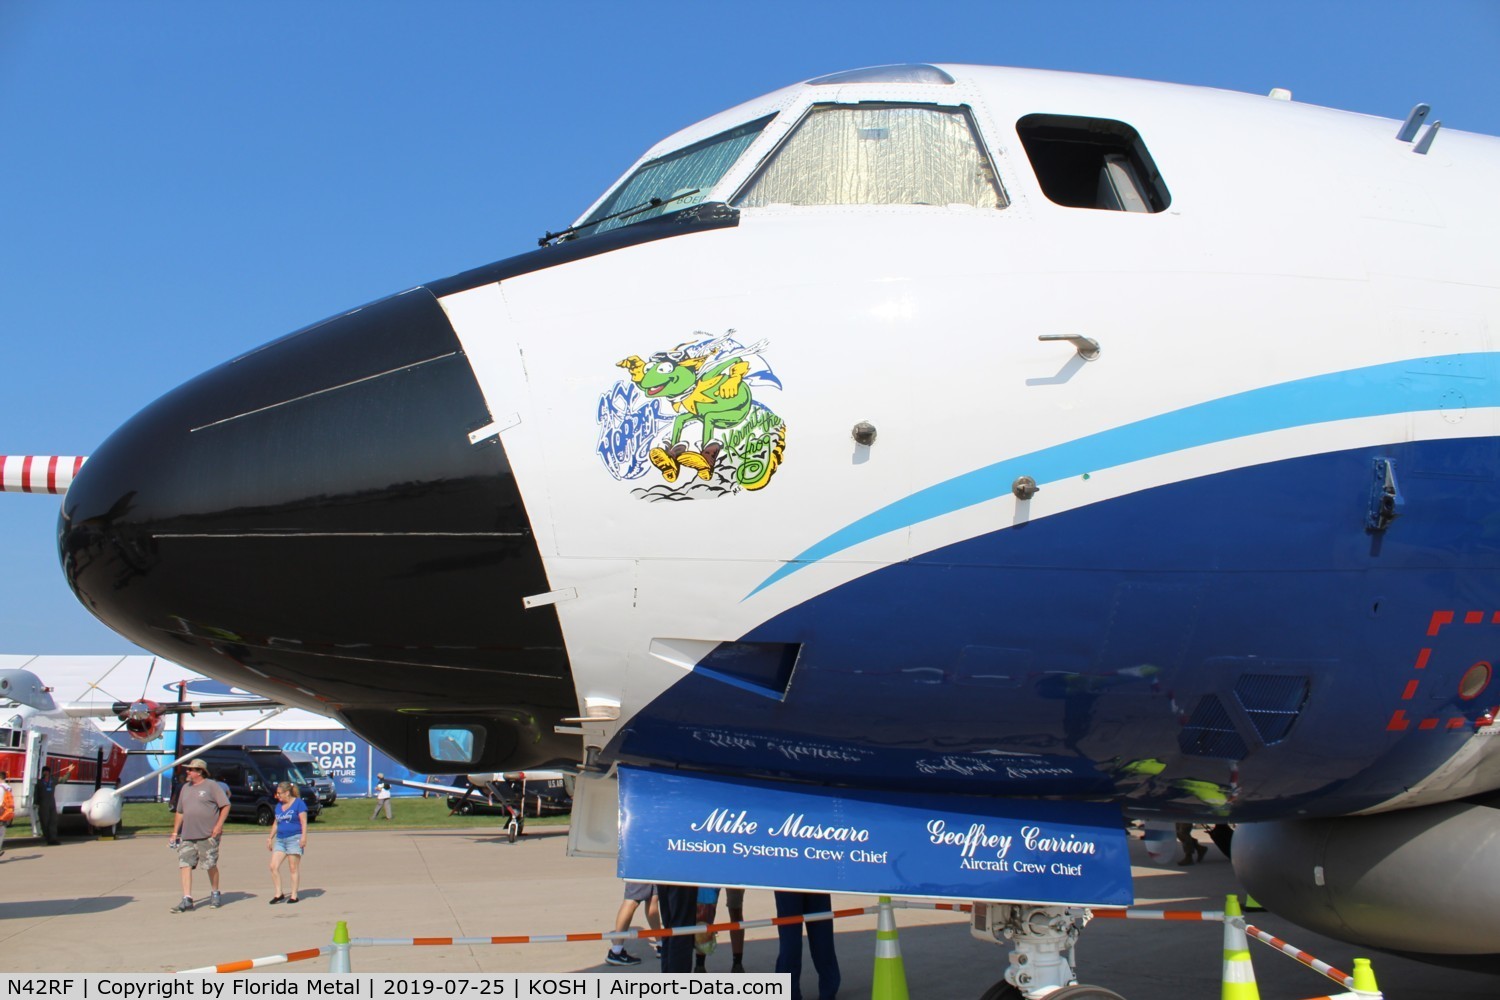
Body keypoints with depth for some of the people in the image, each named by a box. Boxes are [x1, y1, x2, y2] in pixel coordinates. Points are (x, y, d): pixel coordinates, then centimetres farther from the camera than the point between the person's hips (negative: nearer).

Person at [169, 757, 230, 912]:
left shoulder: (212, 786, -2)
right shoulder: (186, 788, 17)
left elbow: (225, 805, -6)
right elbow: (179, 812, 22)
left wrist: (219, 825, -15)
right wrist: (175, 833, 17)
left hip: (208, 836, -5)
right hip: (187, 836, 6)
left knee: (211, 865, 3)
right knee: (185, 865, -6)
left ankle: (215, 895, 20)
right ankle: (187, 899, -7)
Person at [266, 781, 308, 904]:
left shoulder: (298, 803, -3)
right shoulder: (279, 806, 17)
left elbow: (304, 822, -7)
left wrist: (303, 837, -16)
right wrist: (270, 838, 18)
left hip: (294, 838, -6)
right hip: (280, 840, 7)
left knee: (294, 868, -3)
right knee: (273, 866, -5)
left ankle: (294, 896, 4)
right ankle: (278, 894, 3)